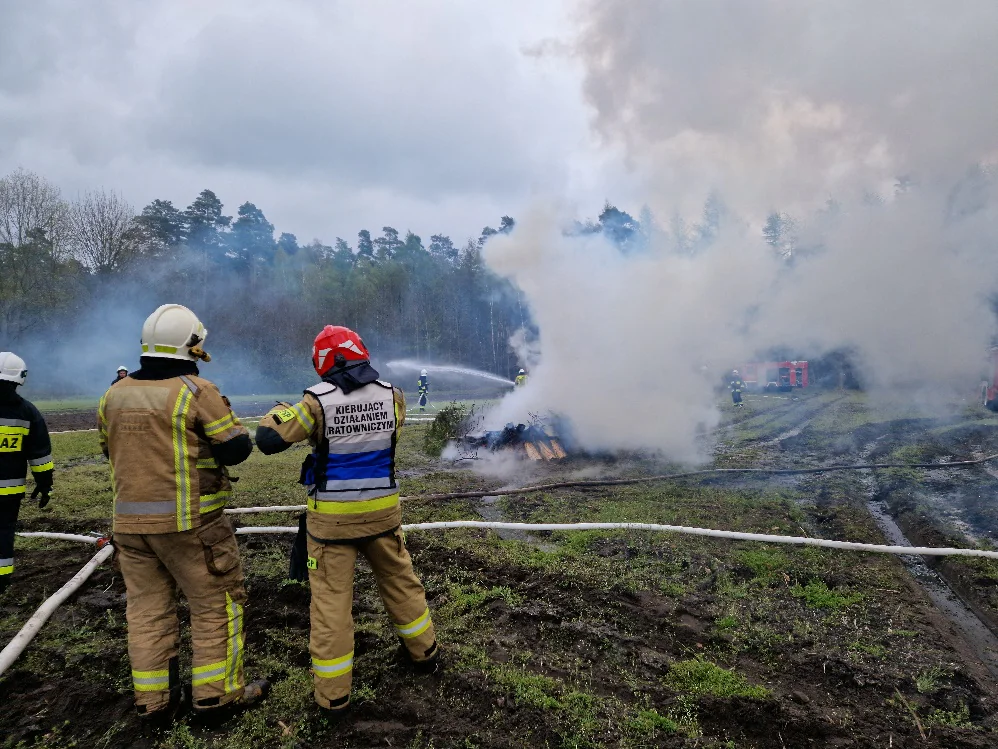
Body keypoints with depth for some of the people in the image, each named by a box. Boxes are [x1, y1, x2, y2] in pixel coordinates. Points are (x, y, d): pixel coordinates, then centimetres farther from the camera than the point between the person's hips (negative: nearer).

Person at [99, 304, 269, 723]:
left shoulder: (114, 396, 6)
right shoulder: (196, 391, -14)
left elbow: (112, 451, 17)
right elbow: (236, 448, -12)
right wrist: (228, 426, 7)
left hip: (130, 522, 6)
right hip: (188, 521, -6)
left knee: (147, 609, 15)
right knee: (217, 603, 8)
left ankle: (154, 701, 23)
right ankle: (218, 694, 15)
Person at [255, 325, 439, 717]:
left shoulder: (318, 401, -14)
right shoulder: (391, 395, -4)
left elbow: (269, 440, -11)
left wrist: (280, 411, 9)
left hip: (332, 516, -3)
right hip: (382, 509, 3)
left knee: (331, 600, 8)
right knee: (400, 580, 22)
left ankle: (333, 693, 17)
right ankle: (422, 651, 39)